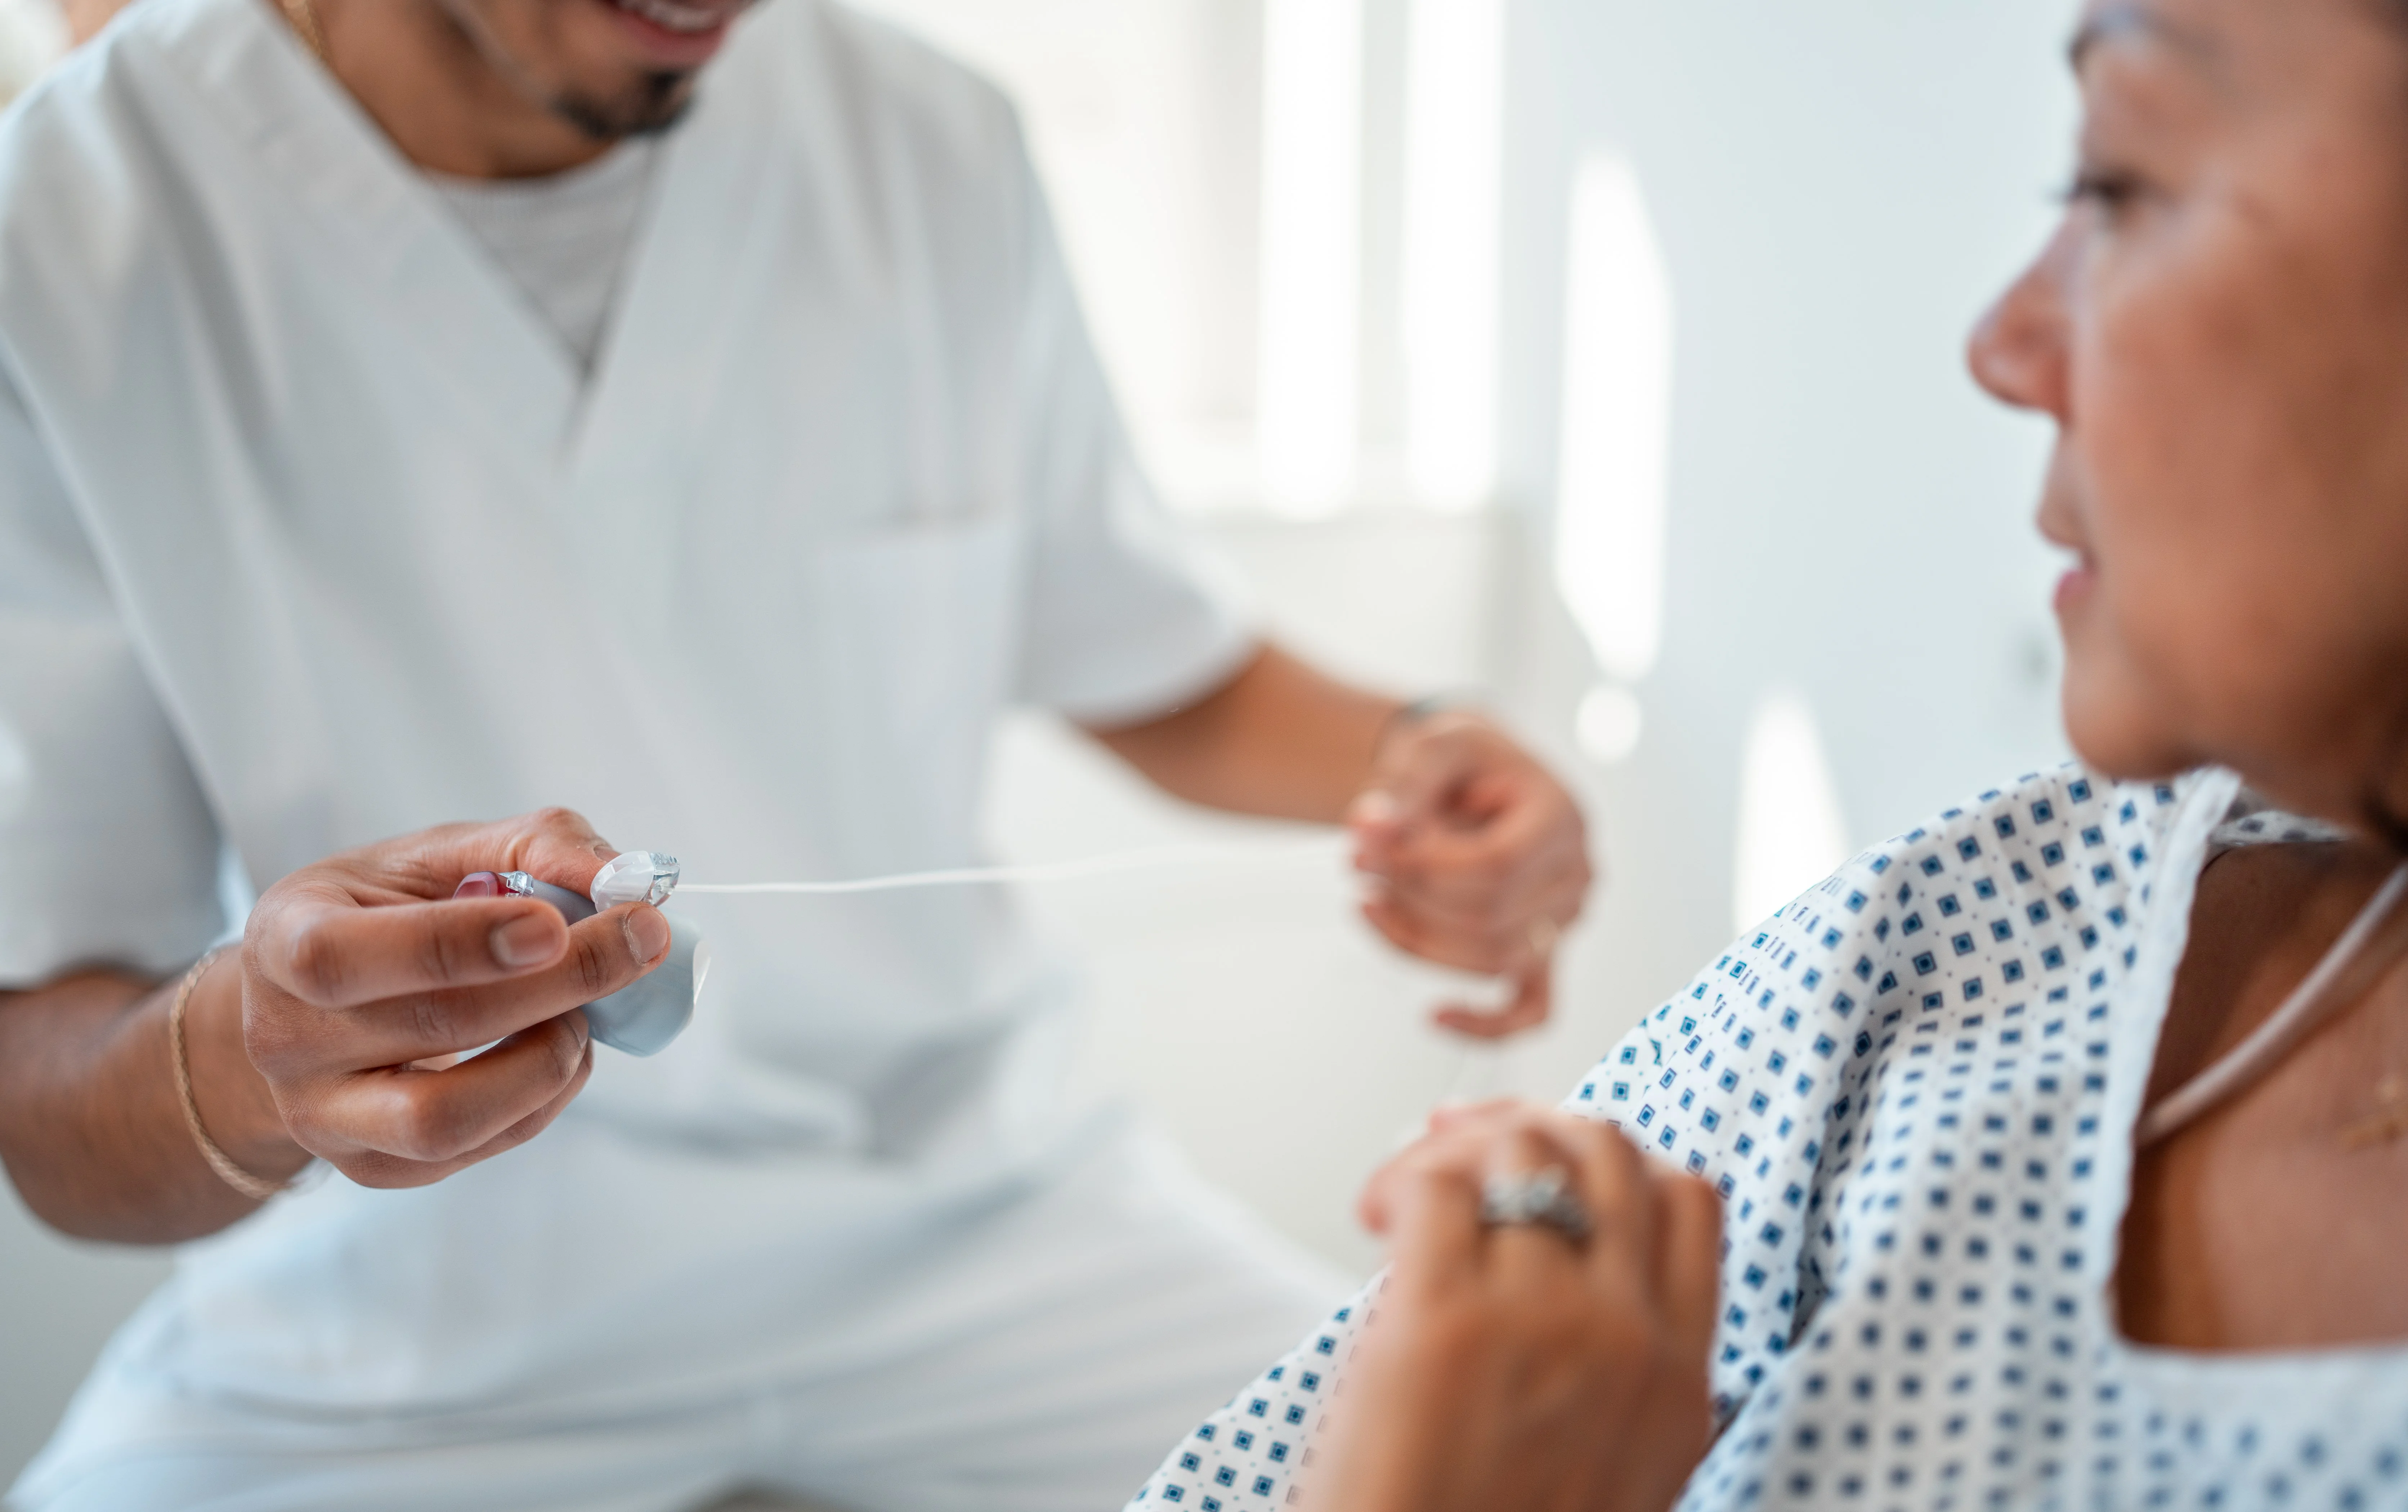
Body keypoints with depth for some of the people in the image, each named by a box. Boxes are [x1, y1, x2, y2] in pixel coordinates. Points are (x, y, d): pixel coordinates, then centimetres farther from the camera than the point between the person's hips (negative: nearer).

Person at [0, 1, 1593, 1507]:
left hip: (962, 1214, 2)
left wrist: (1396, 761, -13)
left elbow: (1163, 676, 8)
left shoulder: (933, 148, -5)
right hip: (418, 1303, -1)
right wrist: (241, 1056, -37)